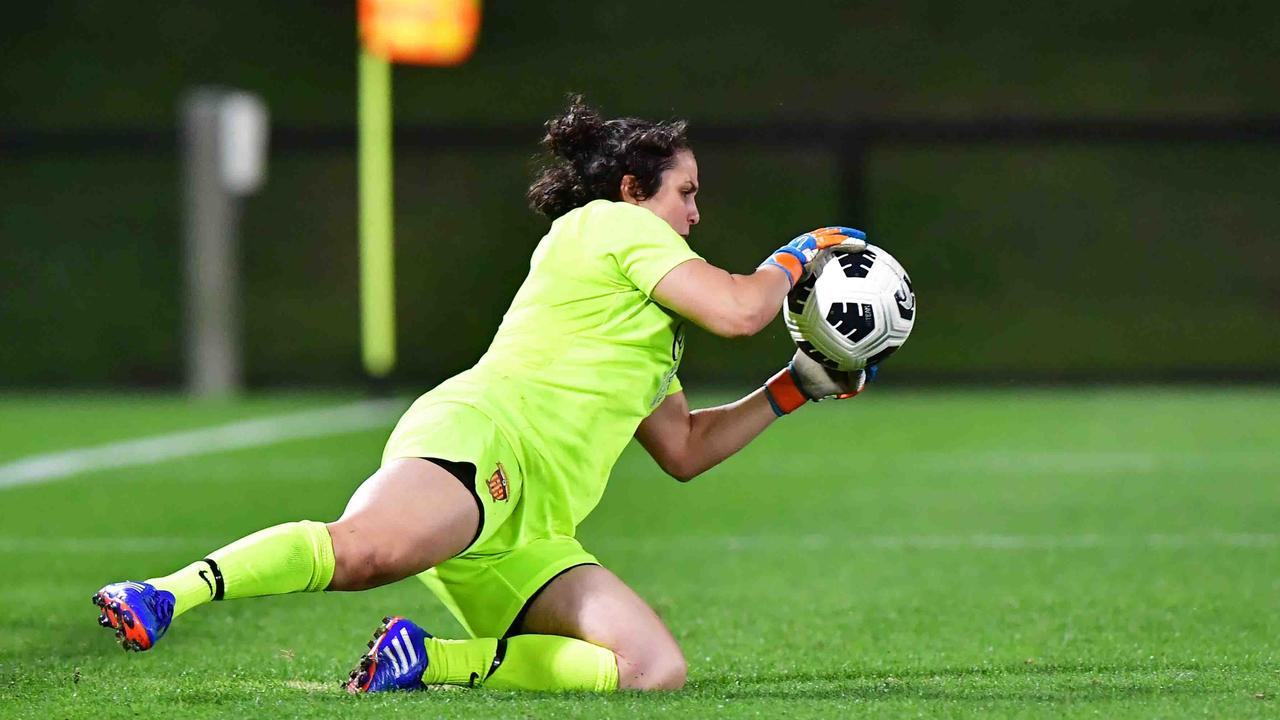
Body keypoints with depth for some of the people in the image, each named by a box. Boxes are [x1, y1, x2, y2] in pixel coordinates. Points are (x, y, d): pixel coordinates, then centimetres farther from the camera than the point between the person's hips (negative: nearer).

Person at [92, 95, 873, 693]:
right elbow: (736, 310, 0)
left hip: (529, 536, 9)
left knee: (656, 668, -11)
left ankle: (429, 660, -15)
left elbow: (684, 449, 41)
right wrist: (798, 256, 18)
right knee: (365, 545, -42)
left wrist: (799, 386, 39)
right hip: (481, 435, -9)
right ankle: (167, 595, -49)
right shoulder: (607, 224, 10)